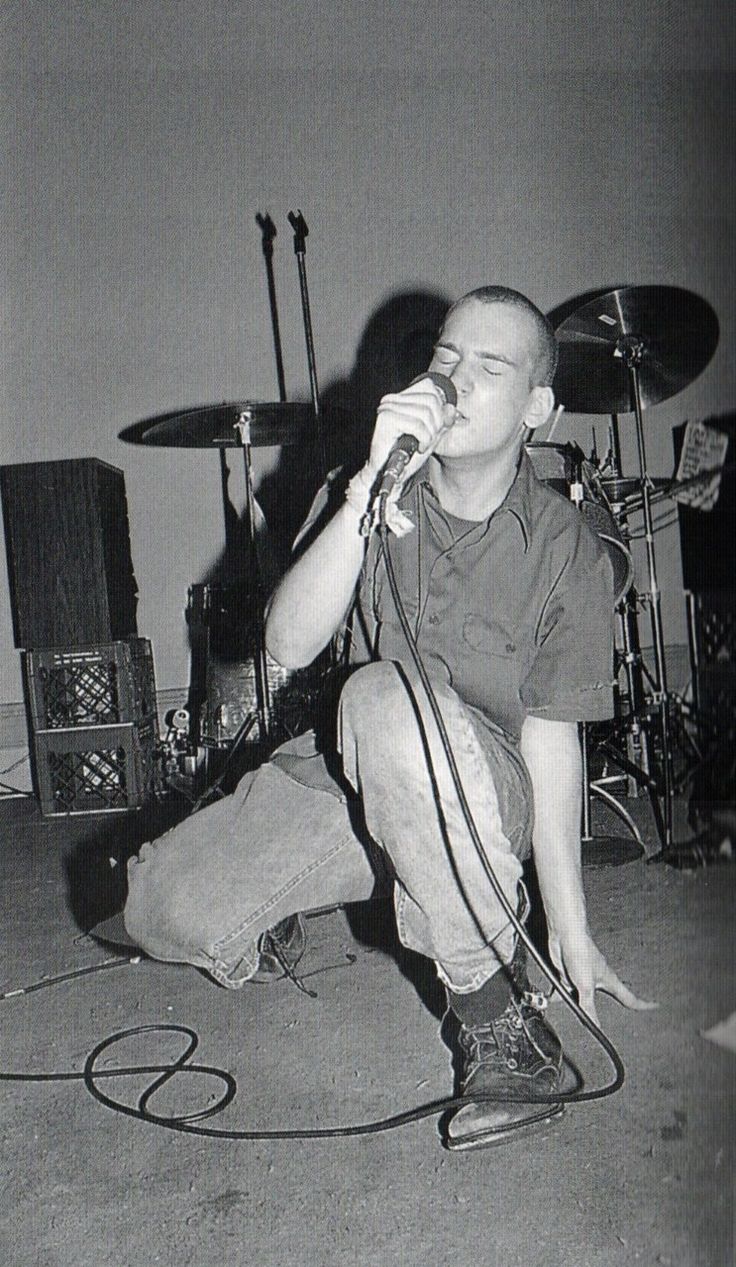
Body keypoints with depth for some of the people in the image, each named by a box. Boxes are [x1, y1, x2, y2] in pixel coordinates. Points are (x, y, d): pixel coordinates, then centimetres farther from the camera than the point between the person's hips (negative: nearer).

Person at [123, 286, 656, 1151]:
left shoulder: (567, 551, -10)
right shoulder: (373, 496, -3)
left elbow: (550, 741, -10)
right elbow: (288, 646, -16)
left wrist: (569, 929, -13)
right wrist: (371, 488, -26)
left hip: (484, 798, -3)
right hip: (344, 775, 3)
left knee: (387, 695, -38)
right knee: (161, 907, -16)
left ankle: (496, 1010, -22)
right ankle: (264, 936, 21)